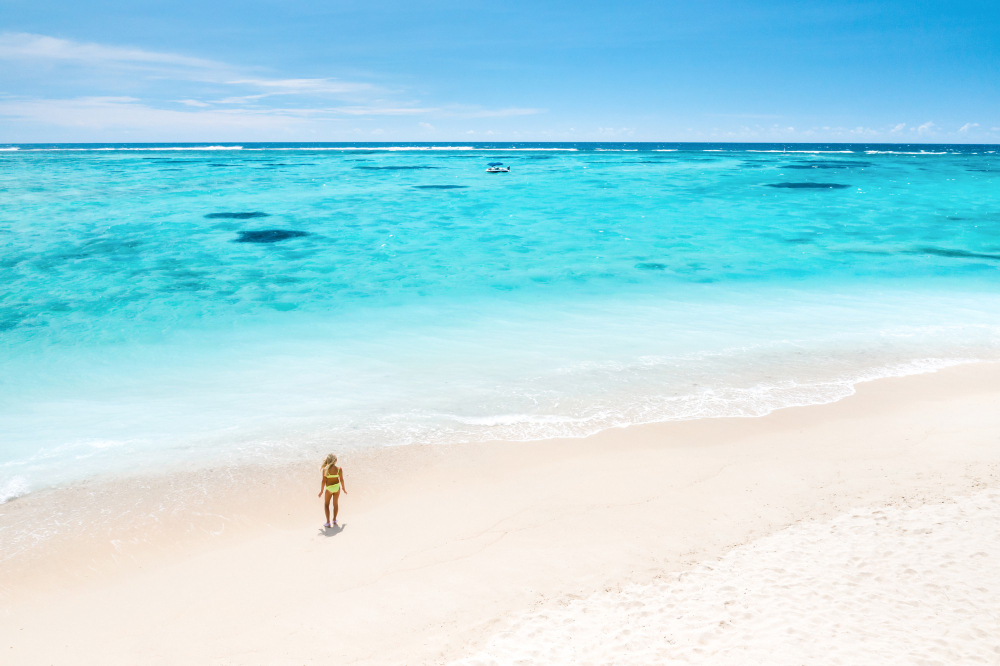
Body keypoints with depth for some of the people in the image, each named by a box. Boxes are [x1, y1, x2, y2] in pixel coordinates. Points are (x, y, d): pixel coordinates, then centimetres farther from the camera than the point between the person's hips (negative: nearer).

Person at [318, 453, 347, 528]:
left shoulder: (325, 469, -19)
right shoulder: (339, 469, -14)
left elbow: (323, 481, -13)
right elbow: (341, 480, -6)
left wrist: (321, 491, -1)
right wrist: (344, 488, 11)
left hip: (329, 488, -2)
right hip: (337, 487, 2)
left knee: (326, 505, 17)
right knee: (336, 503, 21)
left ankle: (328, 522, 13)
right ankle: (334, 520, 32)